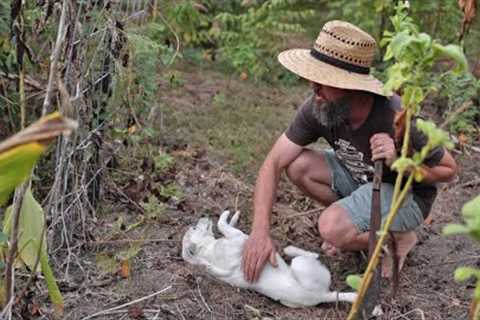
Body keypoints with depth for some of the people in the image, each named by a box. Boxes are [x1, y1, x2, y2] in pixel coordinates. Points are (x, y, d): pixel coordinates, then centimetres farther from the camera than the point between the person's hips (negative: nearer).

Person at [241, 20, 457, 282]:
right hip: (360, 180, 6)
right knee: (298, 166, -15)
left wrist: (398, 163, -36)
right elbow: (273, 163, -18)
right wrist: (260, 230, -29)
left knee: (333, 228, -29)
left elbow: (448, 170, -18)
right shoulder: (316, 108, -20)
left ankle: (399, 237, 1)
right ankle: (357, 222, 6)